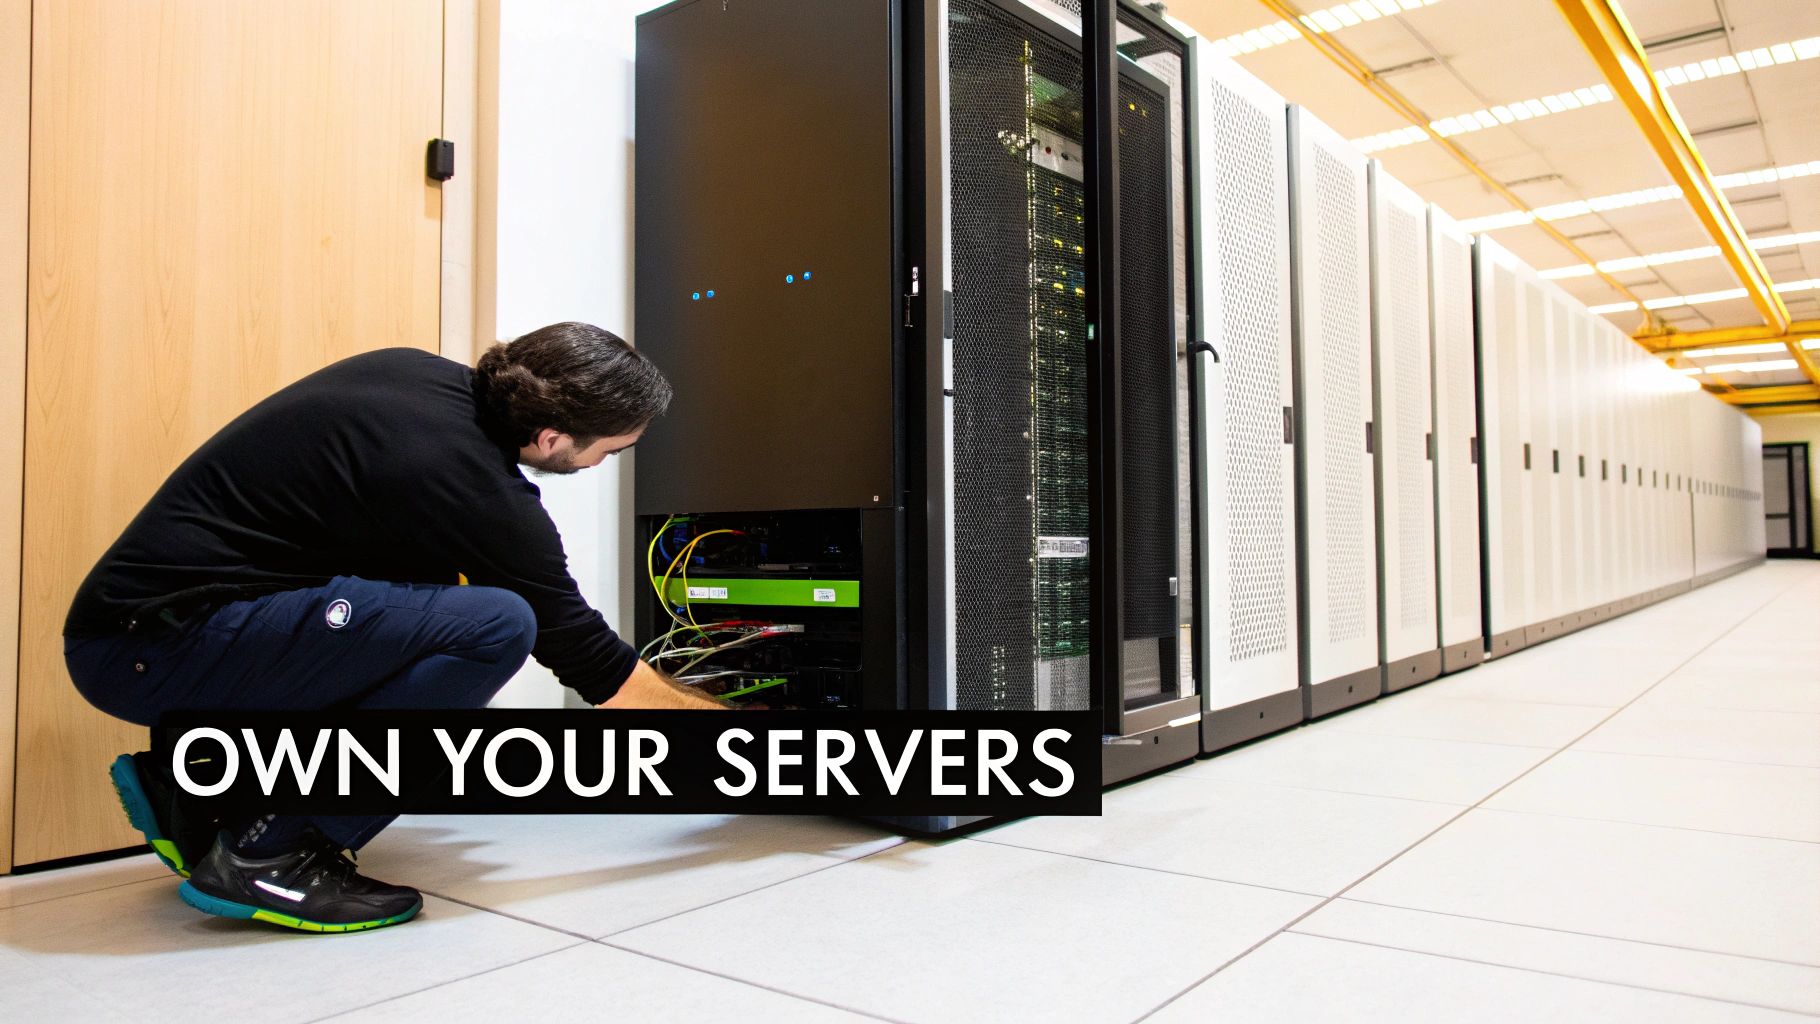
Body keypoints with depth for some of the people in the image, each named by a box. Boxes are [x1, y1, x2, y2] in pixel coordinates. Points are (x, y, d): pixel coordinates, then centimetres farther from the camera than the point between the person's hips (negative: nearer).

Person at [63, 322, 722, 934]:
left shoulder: (422, 373, 3)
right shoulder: (477, 489, -19)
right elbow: (598, 669, -10)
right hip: (151, 652, -9)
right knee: (496, 625, -21)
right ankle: (266, 854, -10)